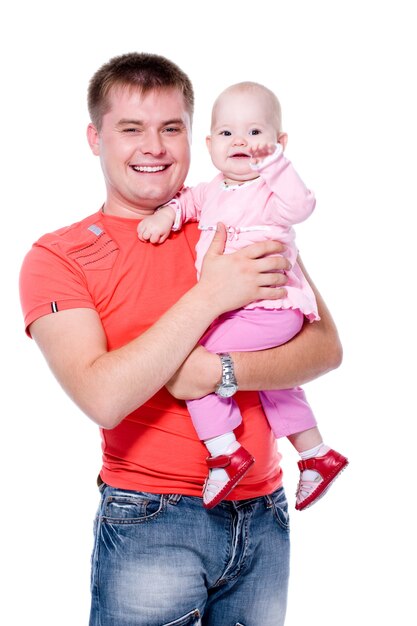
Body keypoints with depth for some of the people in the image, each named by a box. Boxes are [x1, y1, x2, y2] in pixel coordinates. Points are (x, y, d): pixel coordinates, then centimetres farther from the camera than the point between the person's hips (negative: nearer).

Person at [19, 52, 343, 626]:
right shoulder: (58, 257, -4)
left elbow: (327, 347, -2)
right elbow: (103, 398, -17)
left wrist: (222, 371, -18)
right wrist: (210, 296, -17)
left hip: (263, 515, 3)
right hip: (150, 526, -3)